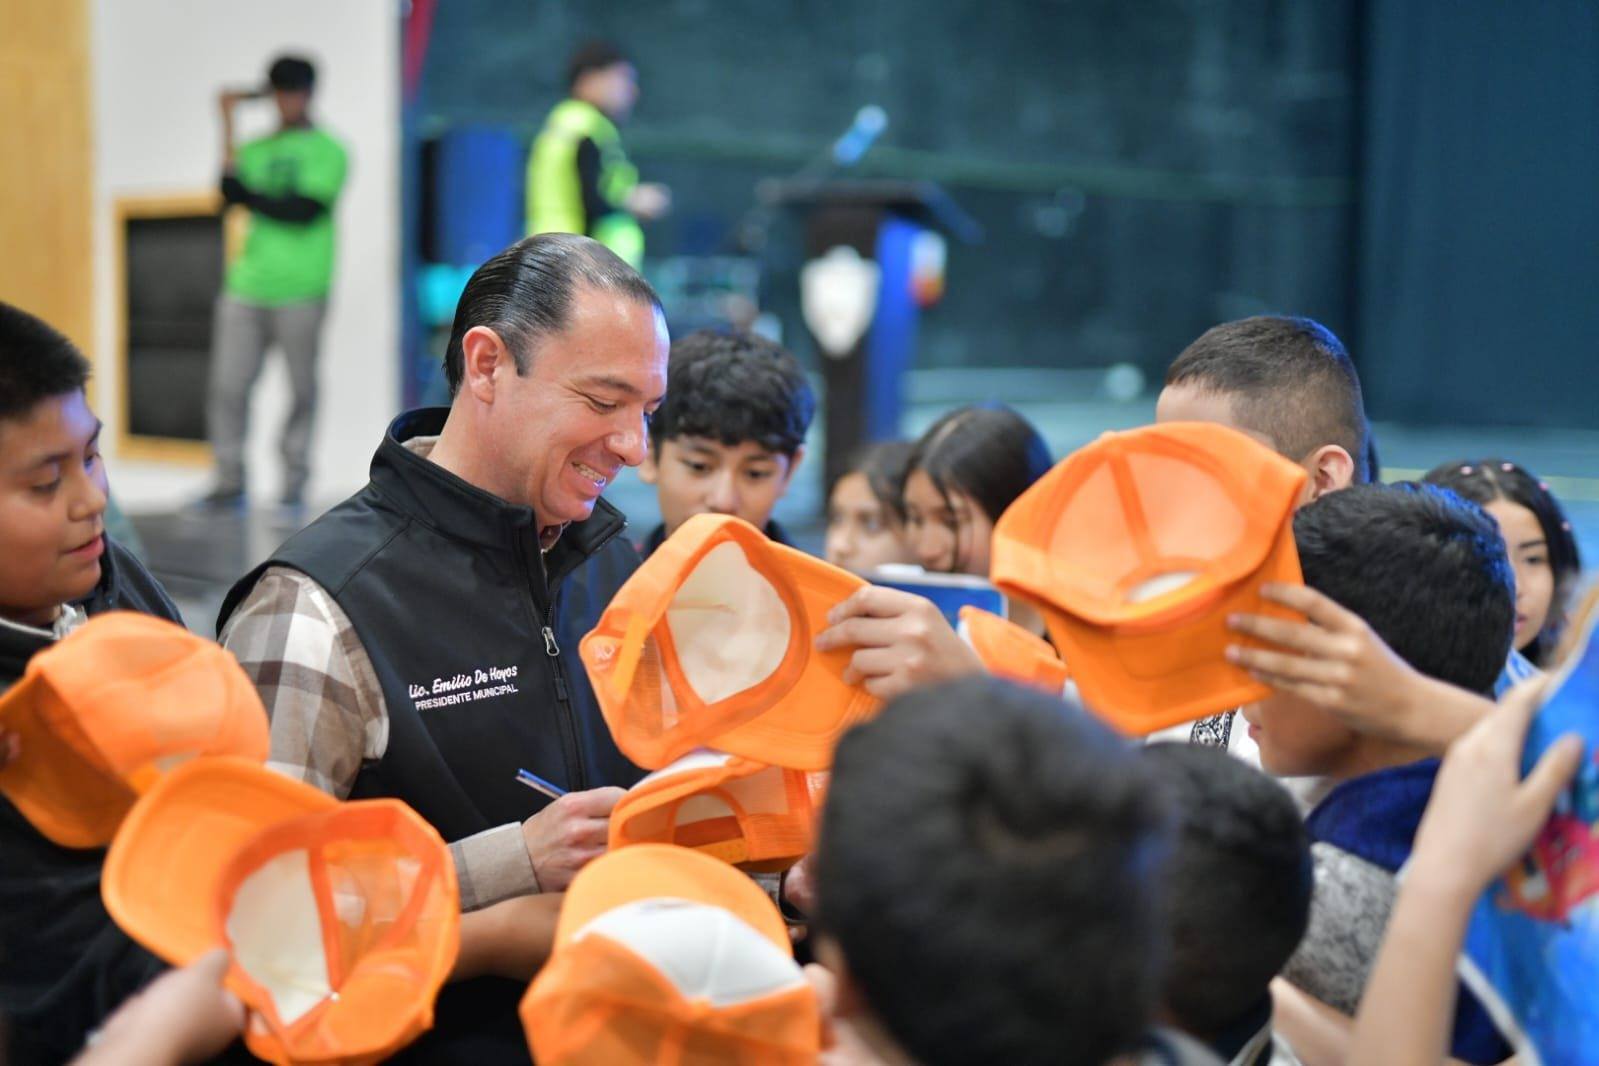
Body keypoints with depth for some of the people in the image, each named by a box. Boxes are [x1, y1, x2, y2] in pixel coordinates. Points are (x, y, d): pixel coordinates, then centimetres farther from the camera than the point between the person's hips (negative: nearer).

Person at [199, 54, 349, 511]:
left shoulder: (327, 152, 3)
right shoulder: (256, 150, 16)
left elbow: (304, 210, -9)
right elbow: (231, 193, -1)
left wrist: (250, 196, -5)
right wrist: (228, 126, -2)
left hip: (300, 292, -4)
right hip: (246, 287, 4)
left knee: (301, 389, 1)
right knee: (227, 386, -1)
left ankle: (294, 482, 9)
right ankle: (229, 480, 6)